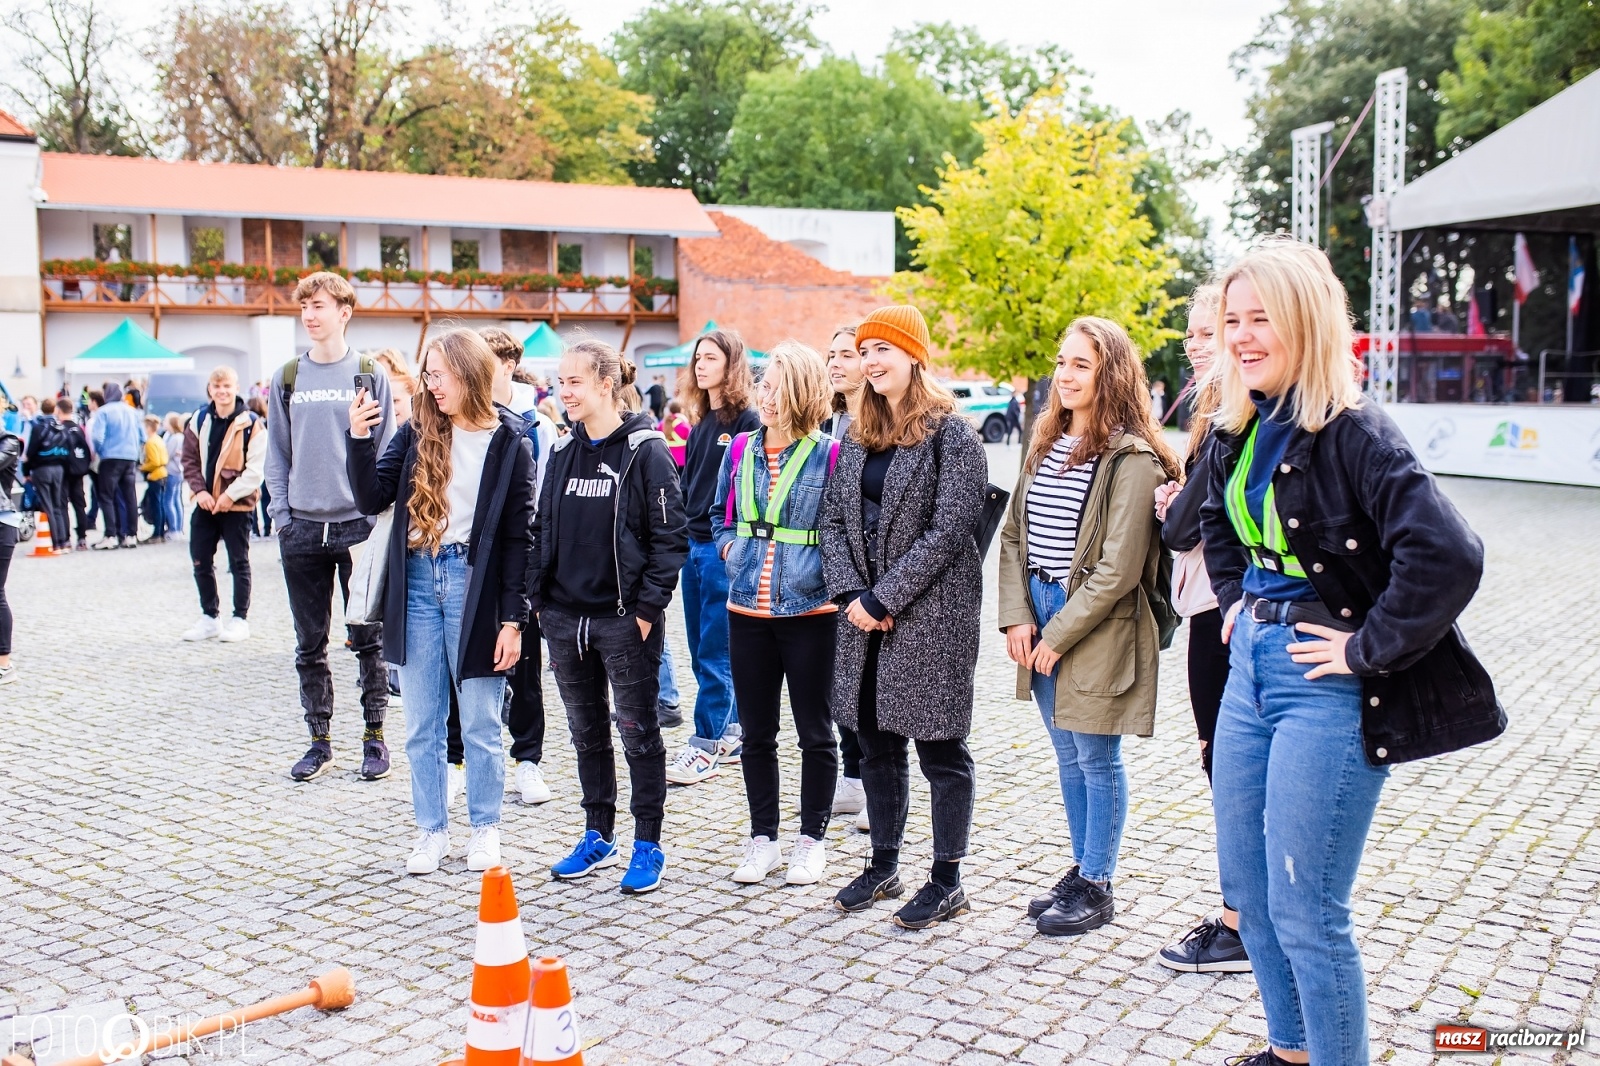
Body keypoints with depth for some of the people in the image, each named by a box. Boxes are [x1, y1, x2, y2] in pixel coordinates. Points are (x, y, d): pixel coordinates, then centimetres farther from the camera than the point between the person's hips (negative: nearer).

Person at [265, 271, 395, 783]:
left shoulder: (369, 376, 2)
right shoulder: (286, 379, 8)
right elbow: (278, 454, 10)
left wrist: (378, 516, -7)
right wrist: (283, 516, 1)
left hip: (359, 525, -2)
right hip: (302, 529, 3)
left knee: (368, 639, 4)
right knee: (310, 645, 8)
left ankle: (374, 737, 16)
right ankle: (319, 741, 18)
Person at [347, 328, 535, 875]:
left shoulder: (508, 441, -3)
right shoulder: (418, 432, 6)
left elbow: (518, 536, -4)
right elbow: (372, 498, 1)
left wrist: (512, 619, -8)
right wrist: (360, 439, -14)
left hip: (473, 583, -3)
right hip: (417, 584, 4)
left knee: (479, 724, 6)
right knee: (421, 724, 10)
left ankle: (485, 829, 23)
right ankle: (432, 830, 23)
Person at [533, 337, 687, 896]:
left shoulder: (645, 450, -9)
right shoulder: (563, 451, 9)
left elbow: (670, 537, -10)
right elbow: (544, 530, 15)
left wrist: (648, 607, -14)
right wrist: (539, 598, 8)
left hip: (624, 619, -6)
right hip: (565, 618, 6)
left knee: (638, 731, 4)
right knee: (587, 731, 15)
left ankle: (648, 845, 15)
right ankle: (598, 837, 28)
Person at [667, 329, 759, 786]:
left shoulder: (747, 420, -9)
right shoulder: (700, 423, 15)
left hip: (724, 548, -8)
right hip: (693, 545, 8)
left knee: (715, 653, -3)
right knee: (703, 650, 12)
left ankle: (707, 746, 3)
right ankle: (730, 734, 21)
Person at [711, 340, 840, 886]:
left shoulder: (829, 456, -8)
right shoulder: (740, 450, 5)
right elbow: (721, 515, 19)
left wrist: (824, 569, -11)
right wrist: (732, 551, 3)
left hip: (810, 612, -4)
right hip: (747, 611, 4)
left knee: (815, 733, 8)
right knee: (756, 734, 12)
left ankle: (811, 840, 22)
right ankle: (763, 839, 25)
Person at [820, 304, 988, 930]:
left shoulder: (951, 434, -10)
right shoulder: (858, 438, 12)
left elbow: (948, 531, -17)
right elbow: (834, 520, 9)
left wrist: (882, 599, -17)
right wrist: (851, 595, -7)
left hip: (931, 616, -7)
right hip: (866, 614, 7)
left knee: (940, 749, 3)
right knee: (876, 743, 14)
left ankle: (947, 883, 14)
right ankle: (883, 867, 28)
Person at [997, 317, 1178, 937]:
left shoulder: (1131, 457, -14)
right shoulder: (1045, 442, 9)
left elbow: (1118, 569, -18)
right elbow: (1013, 533, 9)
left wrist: (1058, 635, -15)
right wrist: (1017, 617, -2)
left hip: (1097, 626, -7)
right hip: (1041, 617, 7)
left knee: (1097, 762, 5)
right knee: (1068, 757, 17)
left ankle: (1096, 887, 19)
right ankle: (1081, 871, 30)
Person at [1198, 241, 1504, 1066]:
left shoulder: (1353, 434, -18)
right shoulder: (1241, 430, 6)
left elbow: (1448, 557, -31)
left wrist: (1368, 652, -22)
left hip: (1324, 686, -8)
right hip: (1251, 665, 9)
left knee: (1304, 912, -2)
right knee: (1245, 886, 18)